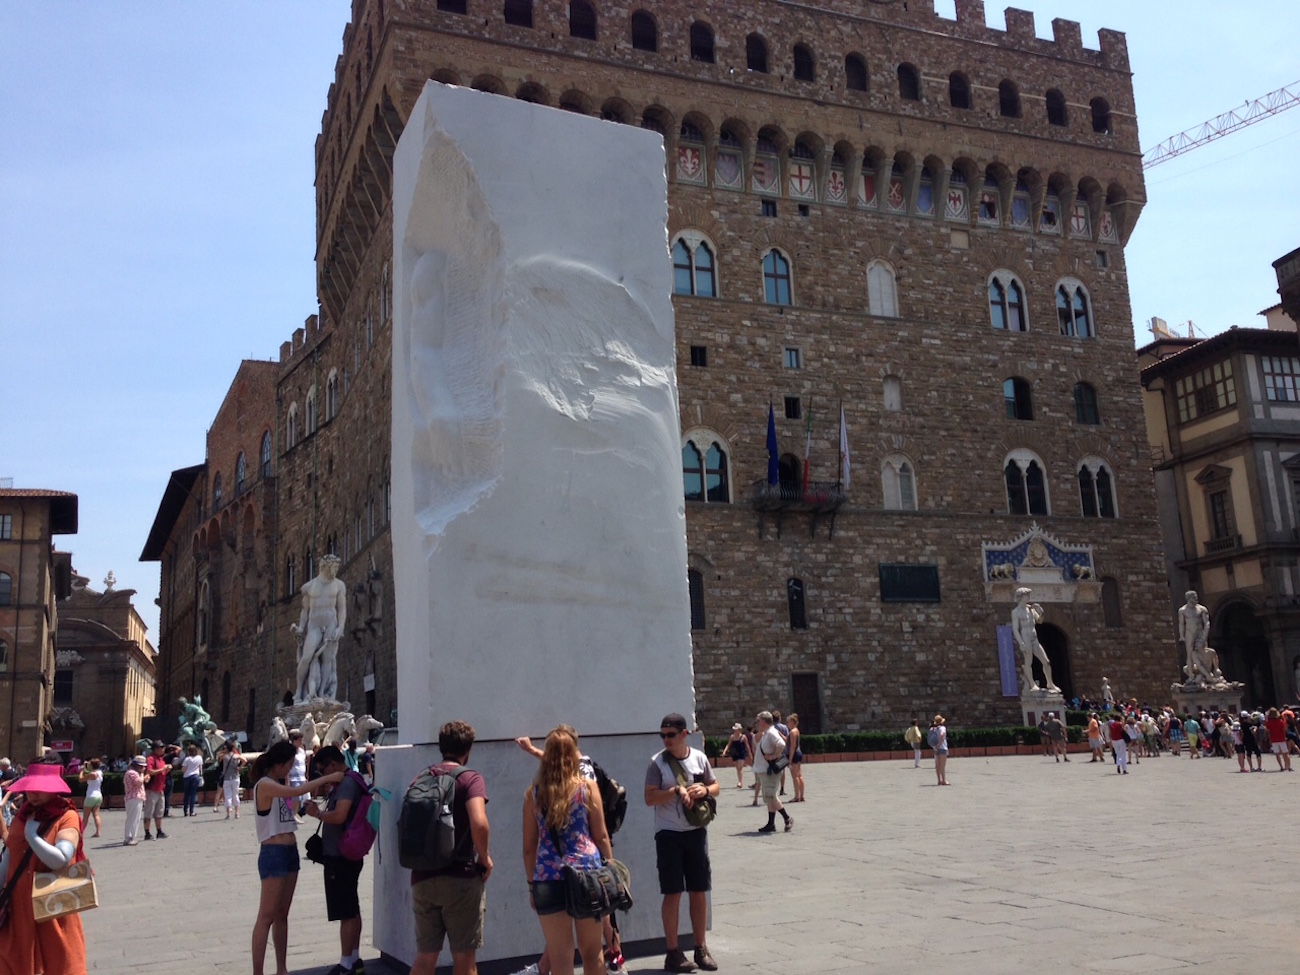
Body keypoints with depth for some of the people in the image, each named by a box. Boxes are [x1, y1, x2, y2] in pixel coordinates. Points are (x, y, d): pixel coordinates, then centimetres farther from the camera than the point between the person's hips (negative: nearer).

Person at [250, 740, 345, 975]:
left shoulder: (277, 785, 14)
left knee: (282, 915, 13)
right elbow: (297, 791, -25)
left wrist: (321, 786, -4)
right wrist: (327, 778, -18)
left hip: (290, 852, 9)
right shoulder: (264, 785, -14)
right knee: (266, 917, -6)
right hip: (274, 853, -9)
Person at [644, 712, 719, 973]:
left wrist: (705, 789, -10)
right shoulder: (658, 762, -6)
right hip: (669, 834, -3)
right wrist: (676, 790, -21)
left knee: (699, 892, 9)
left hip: (696, 831, 3)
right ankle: (673, 952, 10)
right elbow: (649, 798, -11)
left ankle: (701, 949, 21)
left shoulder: (699, 758, 3)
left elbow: (716, 787, 12)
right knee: (673, 893, 0)